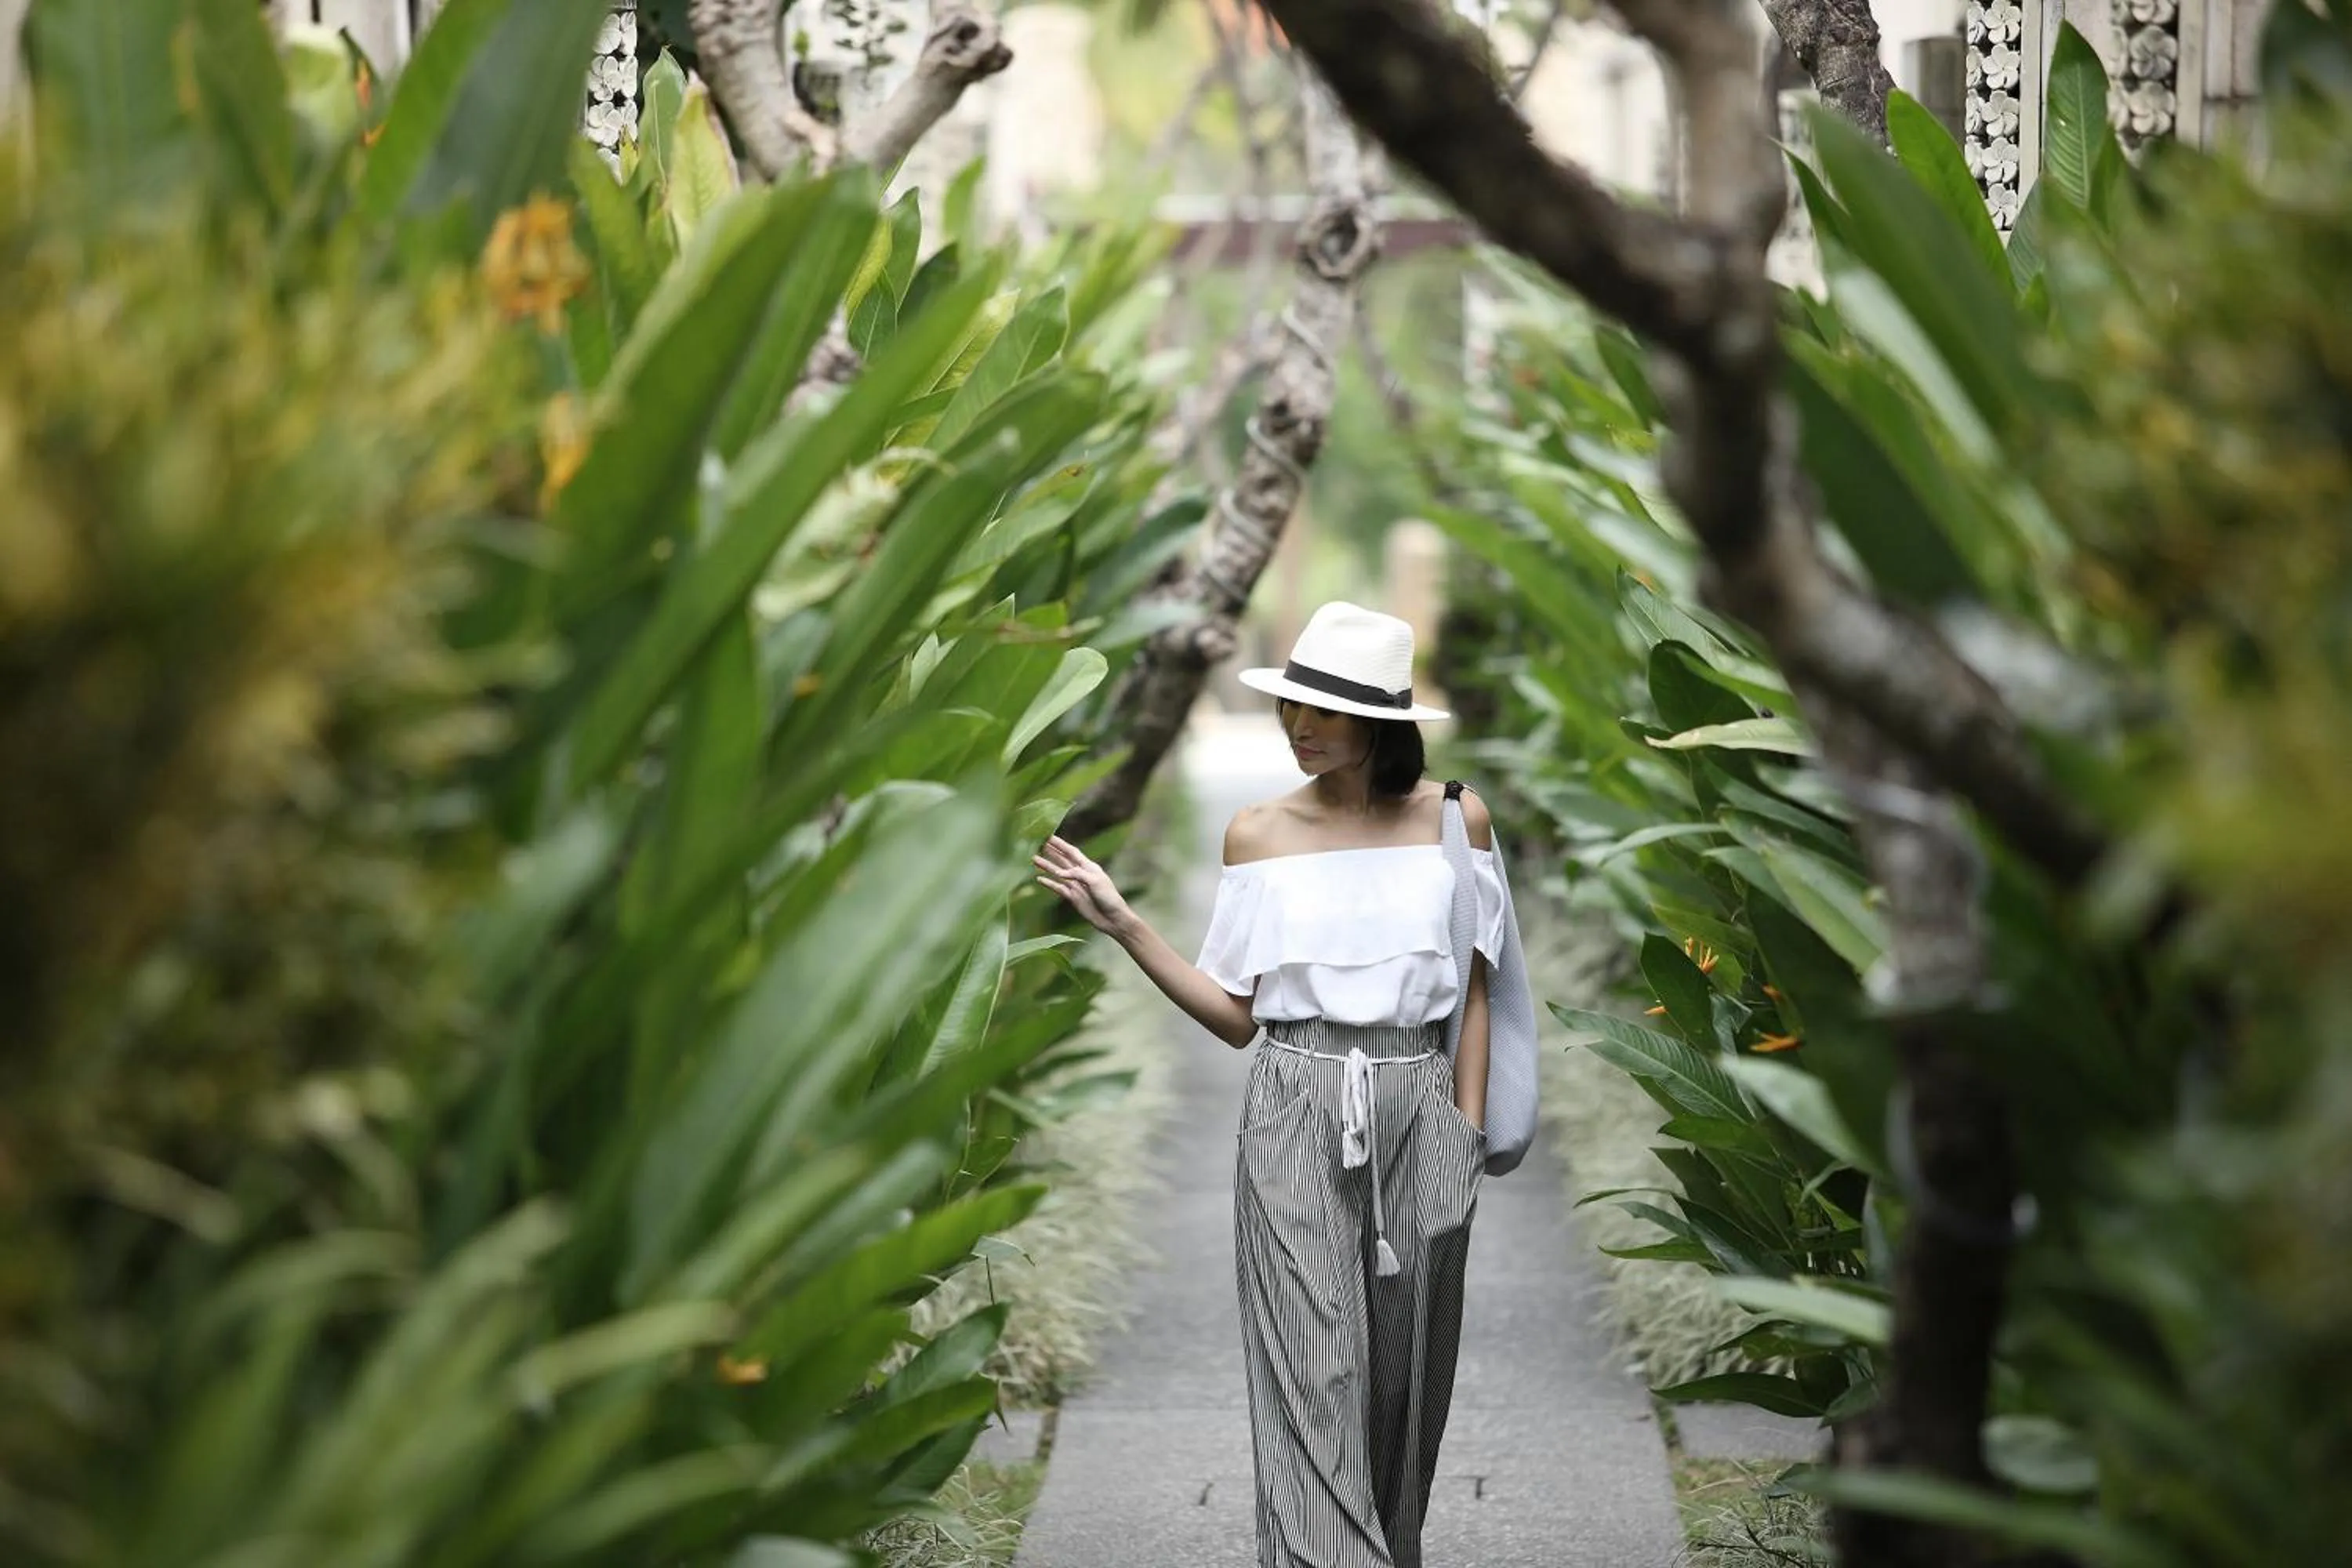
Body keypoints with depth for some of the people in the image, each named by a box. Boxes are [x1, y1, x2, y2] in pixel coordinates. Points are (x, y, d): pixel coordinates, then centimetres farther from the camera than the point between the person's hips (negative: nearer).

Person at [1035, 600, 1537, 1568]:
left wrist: (1469, 1139, 3)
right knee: (1311, 1377, -7)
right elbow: (1237, 1017, 3)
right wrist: (1123, 925, -5)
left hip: (1418, 1116, 1)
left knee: (1401, 1378, 8)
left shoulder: (1454, 820, 1)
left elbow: (1473, 996, 7)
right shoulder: (1258, 836, 2)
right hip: (1299, 1120, -1)